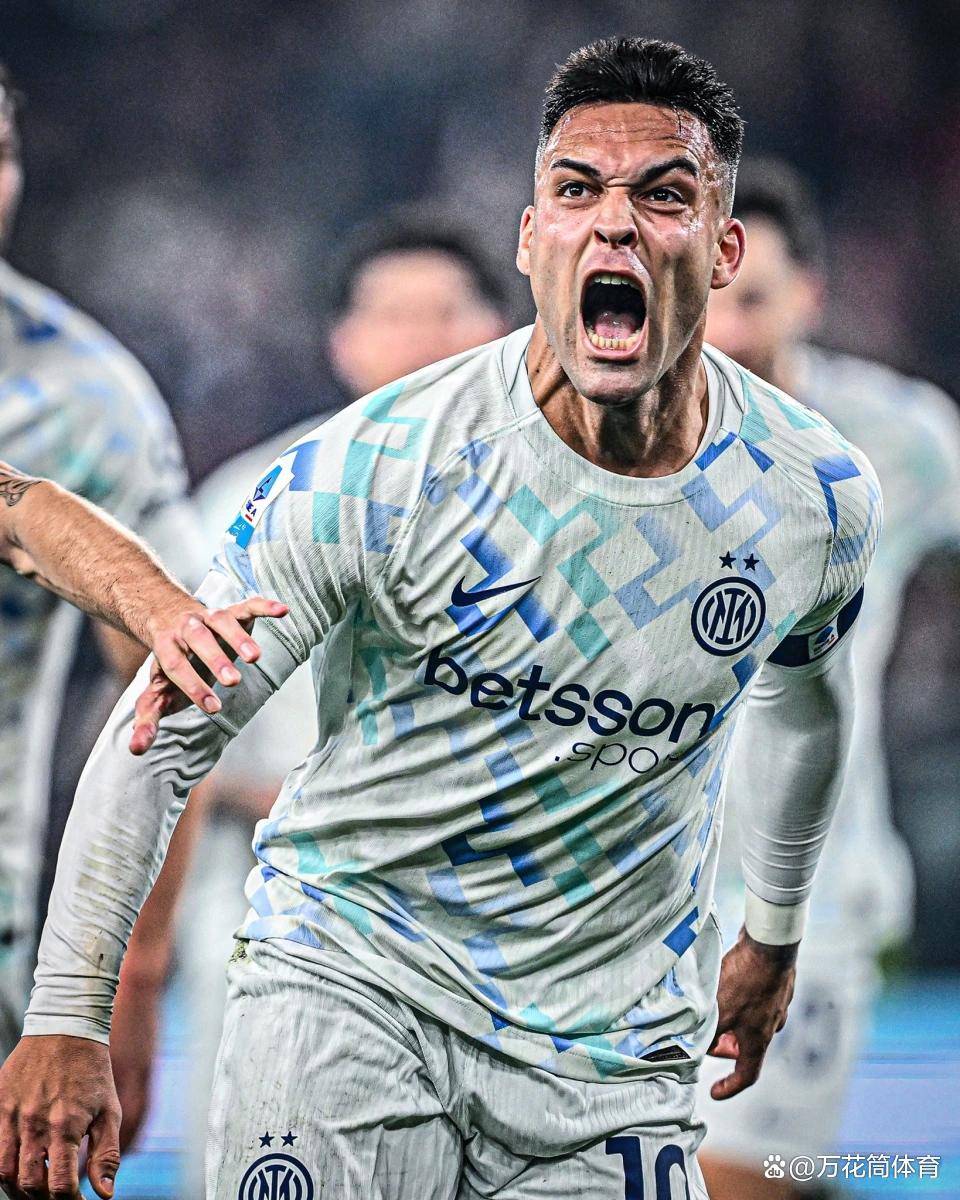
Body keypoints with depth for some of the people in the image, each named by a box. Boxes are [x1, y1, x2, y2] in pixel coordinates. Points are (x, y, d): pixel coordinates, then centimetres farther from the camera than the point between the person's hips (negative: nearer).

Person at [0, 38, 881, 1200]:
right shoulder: (381, 463, -16)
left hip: (614, 1053, 3)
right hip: (349, 969, -3)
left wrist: (774, 934, 31)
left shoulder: (817, 497, -5)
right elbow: (164, 732, -11)